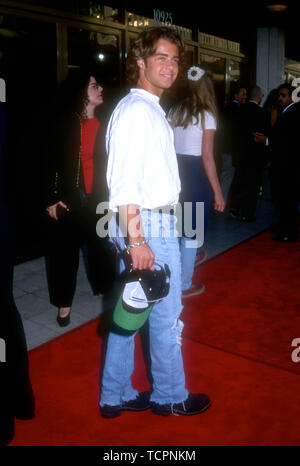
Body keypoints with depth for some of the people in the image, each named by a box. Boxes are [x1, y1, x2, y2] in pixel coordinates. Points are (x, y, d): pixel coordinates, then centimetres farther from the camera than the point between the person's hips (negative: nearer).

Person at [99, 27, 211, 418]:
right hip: (150, 225, -10)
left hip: (153, 222, 10)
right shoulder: (137, 109, -13)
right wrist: (136, 238, -24)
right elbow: (125, 181, -21)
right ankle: (170, 397, 25)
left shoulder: (150, 109, 17)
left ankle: (115, 396, 28)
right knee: (167, 316, 5)